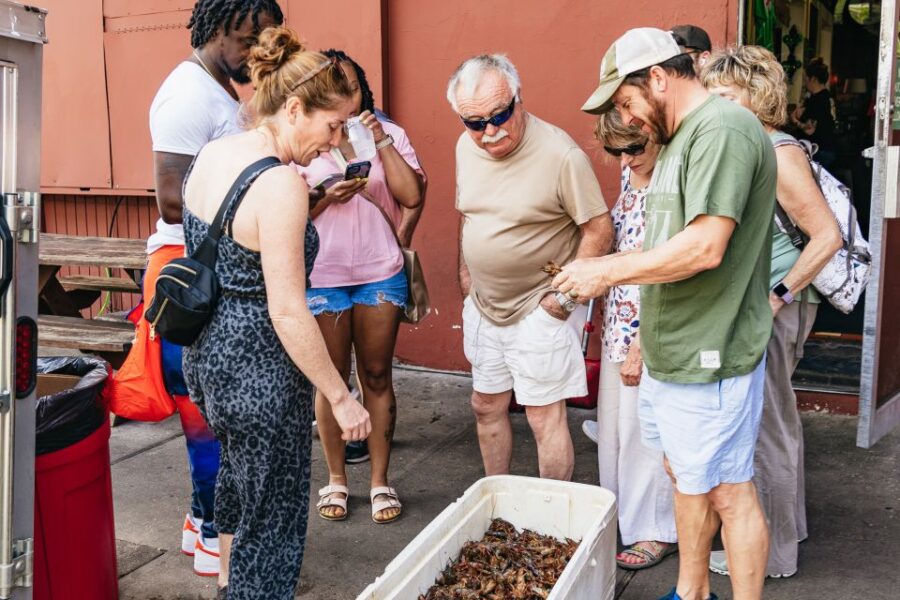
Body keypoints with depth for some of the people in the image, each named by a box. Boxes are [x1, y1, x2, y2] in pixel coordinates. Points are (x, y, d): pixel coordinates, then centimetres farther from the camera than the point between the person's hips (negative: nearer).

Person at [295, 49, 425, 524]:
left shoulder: (388, 134, 4)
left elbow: (412, 196, -8)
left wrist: (382, 142, -13)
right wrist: (326, 197, -17)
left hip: (380, 272, 1)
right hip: (322, 277, -1)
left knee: (377, 376, 8)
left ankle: (380, 480, 19)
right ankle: (336, 479, 23)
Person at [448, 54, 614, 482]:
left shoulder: (560, 155, -21)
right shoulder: (466, 147, 1)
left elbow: (599, 229, -16)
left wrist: (566, 294, -18)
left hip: (540, 308, -7)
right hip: (483, 303, 7)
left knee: (545, 417, 0)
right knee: (486, 407, 17)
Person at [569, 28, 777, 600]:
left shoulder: (723, 129, -17)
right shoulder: (681, 136, 15)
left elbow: (705, 246, -26)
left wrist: (608, 271, -18)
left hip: (710, 358, -10)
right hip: (672, 354, 10)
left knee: (728, 492, 3)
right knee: (686, 476, 20)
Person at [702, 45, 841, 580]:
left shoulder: (779, 153, -16)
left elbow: (828, 235, -21)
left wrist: (778, 296, -21)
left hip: (771, 309, -9)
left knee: (765, 427, 1)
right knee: (777, 420, 21)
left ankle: (771, 554, 16)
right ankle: (788, 526, 38)